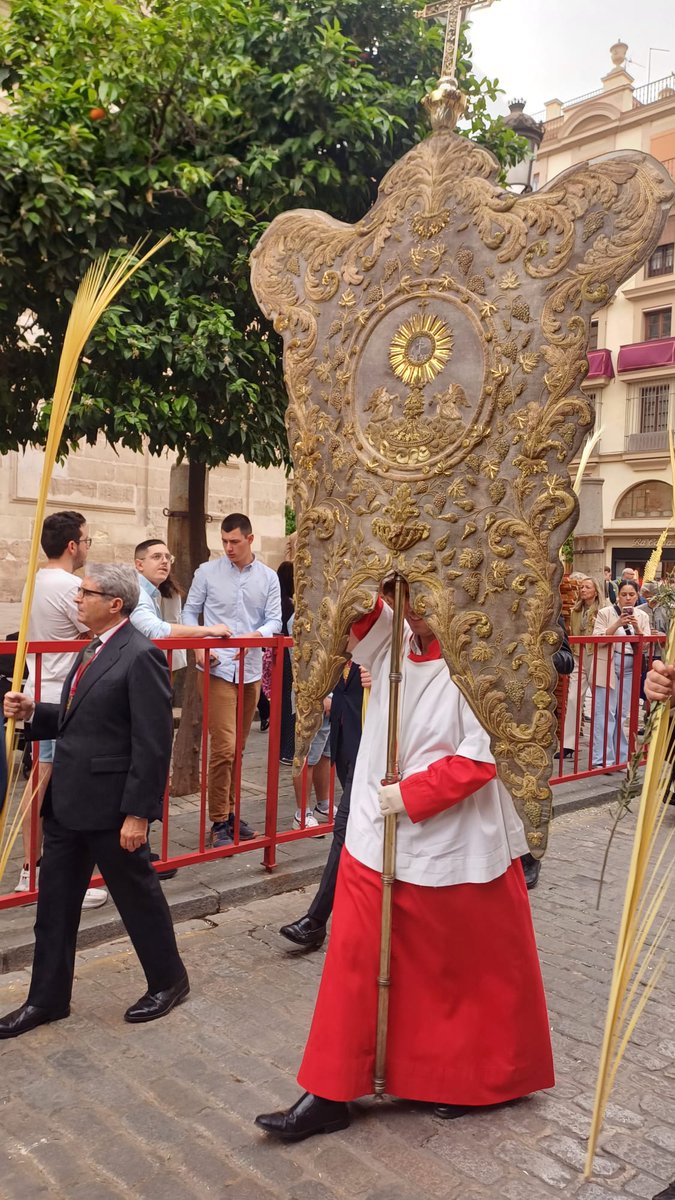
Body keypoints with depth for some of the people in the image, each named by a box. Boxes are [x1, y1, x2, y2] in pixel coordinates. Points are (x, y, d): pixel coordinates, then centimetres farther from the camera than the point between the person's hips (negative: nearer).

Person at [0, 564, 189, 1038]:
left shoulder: (141, 656, -18)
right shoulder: (91, 653, 12)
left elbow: (153, 742, -20)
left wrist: (139, 813, -20)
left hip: (110, 805, -9)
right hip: (67, 802, 9)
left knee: (138, 895, 10)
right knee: (55, 902, 16)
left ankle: (169, 981, 31)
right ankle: (48, 998, 32)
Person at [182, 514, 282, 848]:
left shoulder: (268, 577, 6)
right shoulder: (207, 572, 0)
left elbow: (275, 620, 3)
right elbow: (190, 612, 5)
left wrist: (256, 635, -18)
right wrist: (198, 646, -11)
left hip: (251, 671, 4)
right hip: (217, 670, -3)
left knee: (237, 748, 13)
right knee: (224, 748, -10)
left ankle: (230, 812, 26)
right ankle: (219, 823, 0)